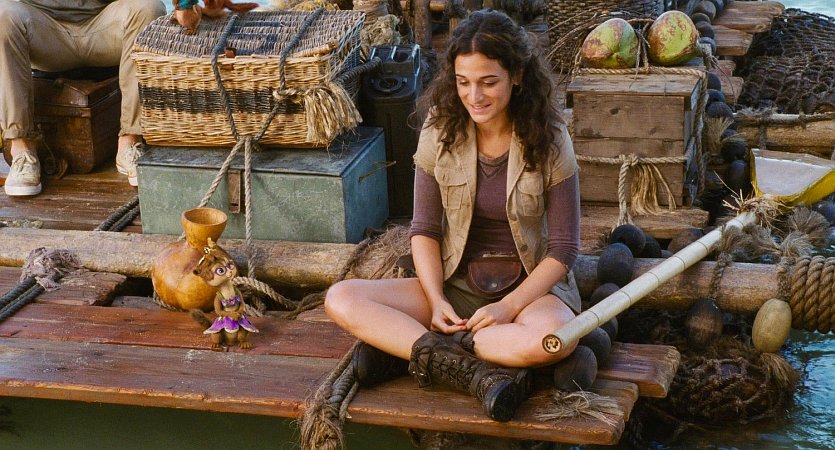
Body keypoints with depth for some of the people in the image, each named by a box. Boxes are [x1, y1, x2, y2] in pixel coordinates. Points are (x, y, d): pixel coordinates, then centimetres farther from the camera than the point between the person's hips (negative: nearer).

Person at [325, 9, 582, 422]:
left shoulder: (548, 140, -11)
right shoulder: (440, 132, -4)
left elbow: (563, 247, -8)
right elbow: (424, 230, 2)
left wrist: (509, 306, -20)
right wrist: (436, 300, -14)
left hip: (531, 284, -3)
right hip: (456, 283, 3)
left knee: (553, 337, -40)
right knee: (341, 300, -19)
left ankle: (407, 346, -22)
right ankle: (474, 371, -28)